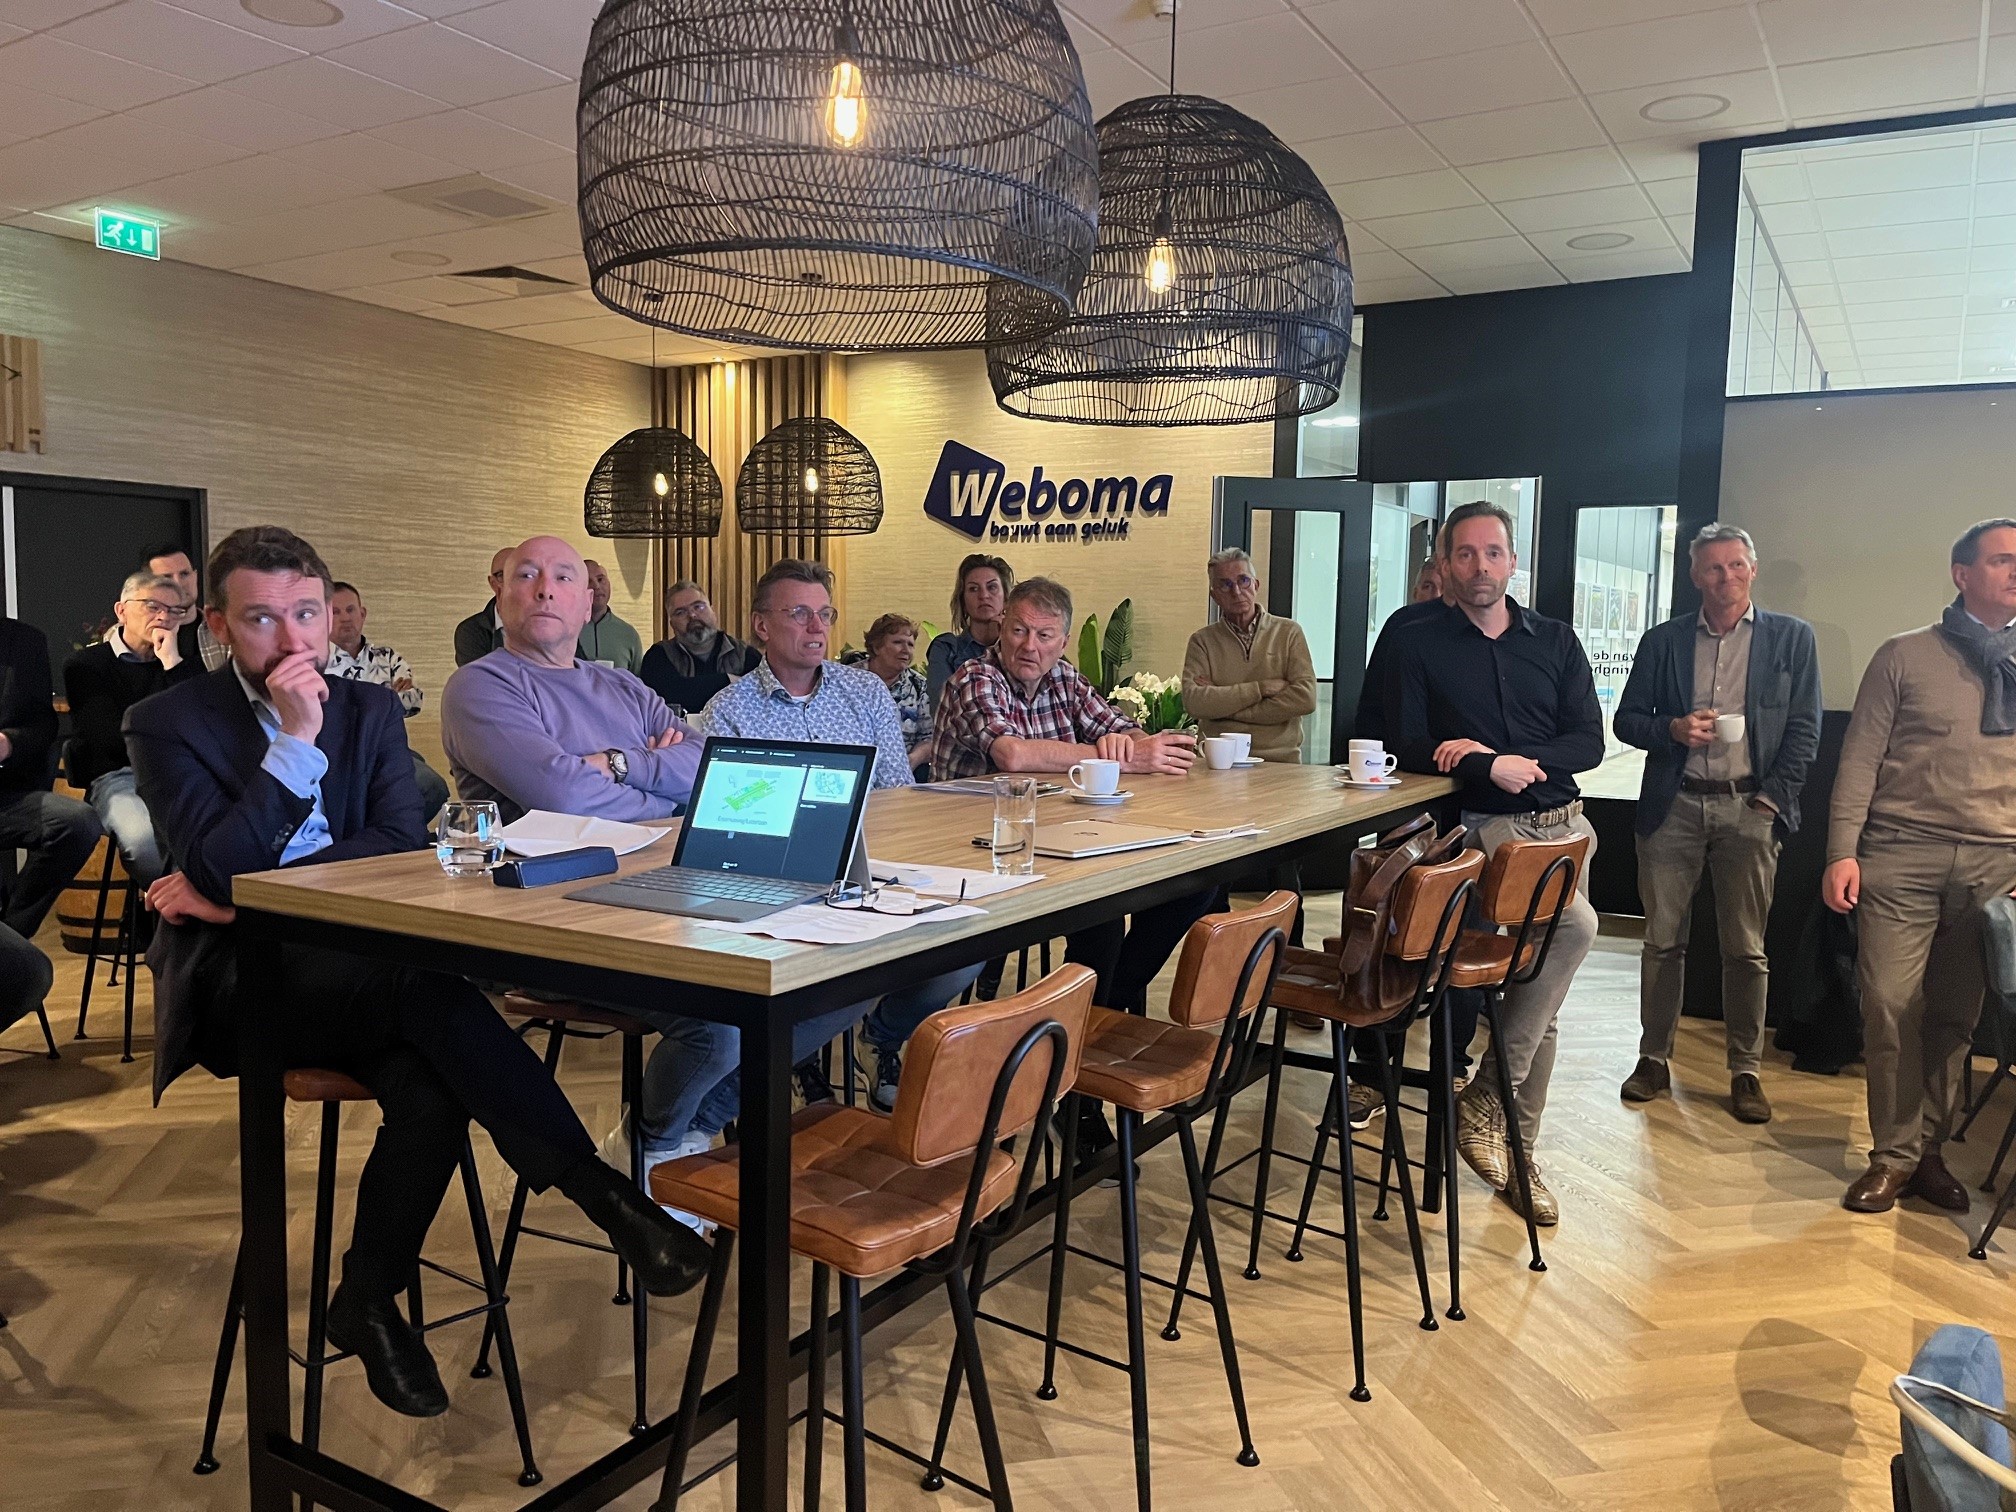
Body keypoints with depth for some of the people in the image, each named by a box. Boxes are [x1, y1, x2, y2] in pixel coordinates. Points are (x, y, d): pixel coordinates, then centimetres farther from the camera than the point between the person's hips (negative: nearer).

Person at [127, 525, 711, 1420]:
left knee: (432, 1086, -30)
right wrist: (295, 741, -18)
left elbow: (403, 845, -3)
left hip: (358, 973, 4)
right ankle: (598, 1189, -27)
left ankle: (369, 1299, -5)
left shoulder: (371, 710, 11)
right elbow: (217, 870, -14)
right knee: (426, 988, -34)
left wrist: (252, 888, -12)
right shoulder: (169, 724, 1)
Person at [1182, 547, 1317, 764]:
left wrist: (1221, 705, -6)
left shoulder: (1288, 632, 10)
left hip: (1280, 760, 0)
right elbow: (1194, 701, -6)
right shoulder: (1202, 641, 10)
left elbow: (1305, 698, -4)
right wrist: (1262, 688, -8)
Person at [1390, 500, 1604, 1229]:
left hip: (1562, 822, 5)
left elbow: (1589, 742, 3)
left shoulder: (1555, 641, 10)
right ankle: (1485, 1099, -16)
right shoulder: (1419, 646, 3)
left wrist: (1496, 754, -12)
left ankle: (1519, 1155, 20)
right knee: (1575, 925, -29)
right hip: (1487, 826, -4)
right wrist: (1494, 769, -19)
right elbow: (1410, 748, -5)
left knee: (1541, 1007, 7)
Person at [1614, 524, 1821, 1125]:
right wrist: (1672, 729, -9)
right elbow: (1626, 719, 10)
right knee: (1663, 940, 5)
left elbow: (1805, 729, 4)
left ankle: (1746, 1071, 13)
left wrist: (1773, 796, -6)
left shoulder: (1791, 637, 7)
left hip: (1748, 808, -1)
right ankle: (1654, 1059, 16)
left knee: (1746, 949, 2)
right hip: (1674, 806, 1)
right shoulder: (1663, 641, 10)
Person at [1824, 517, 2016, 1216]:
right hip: (1902, 853, -2)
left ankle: (1928, 1149, 20)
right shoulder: (1905, 656, 3)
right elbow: (1860, 757, 0)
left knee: (1956, 1014, 6)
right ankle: (1895, 1154, 10)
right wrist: (1842, 851, -8)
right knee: (1890, 1004, -4)